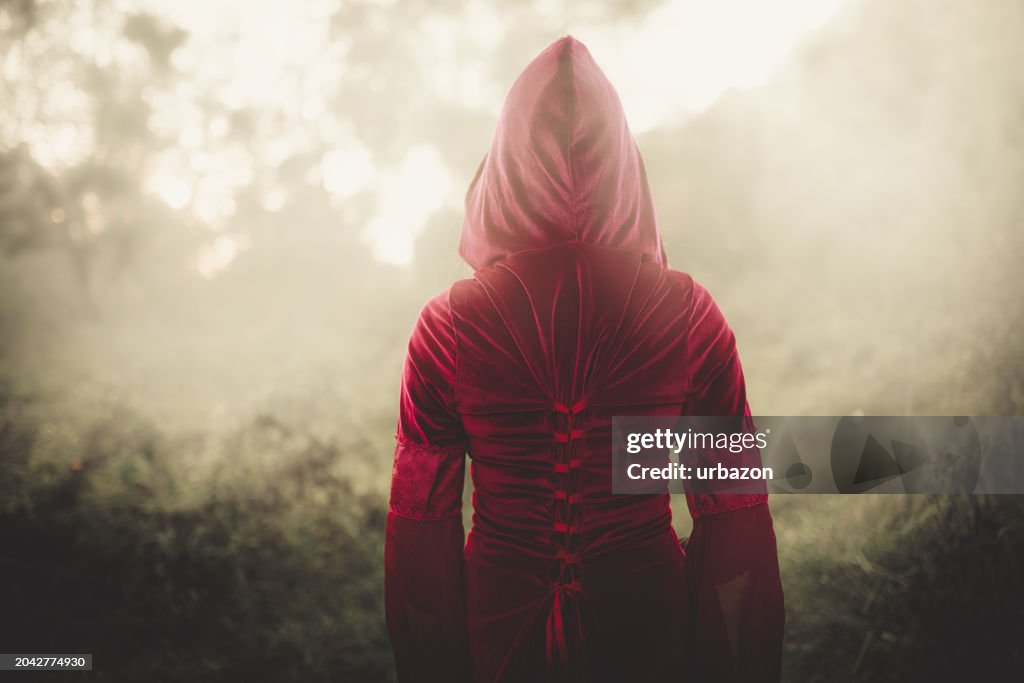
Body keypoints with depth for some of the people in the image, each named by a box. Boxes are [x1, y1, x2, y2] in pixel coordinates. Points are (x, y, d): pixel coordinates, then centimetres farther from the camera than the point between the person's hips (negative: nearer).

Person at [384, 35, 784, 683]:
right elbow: (734, 507, -8)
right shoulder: (691, 315, -13)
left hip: (498, 618, 0)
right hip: (647, 618, 0)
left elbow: (421, 521, -7)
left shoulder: (447, 325, -13)